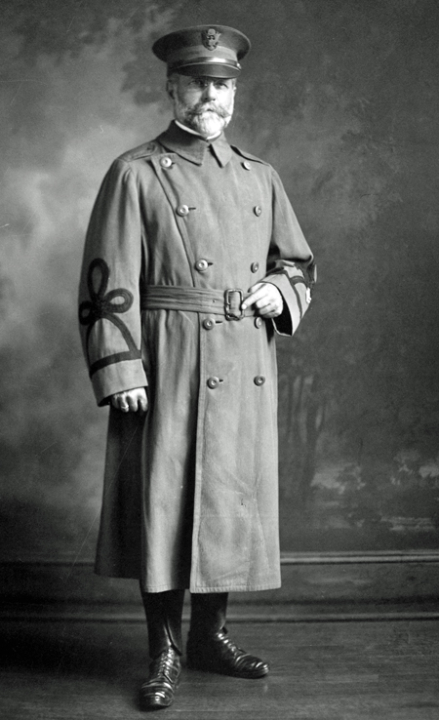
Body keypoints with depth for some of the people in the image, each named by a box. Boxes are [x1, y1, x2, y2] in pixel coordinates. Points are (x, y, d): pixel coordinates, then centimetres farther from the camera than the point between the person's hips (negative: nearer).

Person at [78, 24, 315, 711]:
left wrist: (279, 292, -1)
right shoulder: (136, 173, -2)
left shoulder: (260, 177, 13)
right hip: (169, 367, -5)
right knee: (163, 501, 0)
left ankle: (213, 635, 27)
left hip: (247, 369, 5)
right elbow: (109, 284, -7)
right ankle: (166, 651, 15)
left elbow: (298, 264, 22)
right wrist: (121, 372, -14)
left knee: (235, 499, 10)